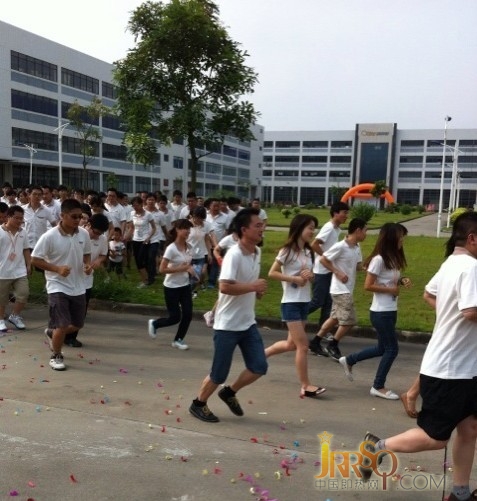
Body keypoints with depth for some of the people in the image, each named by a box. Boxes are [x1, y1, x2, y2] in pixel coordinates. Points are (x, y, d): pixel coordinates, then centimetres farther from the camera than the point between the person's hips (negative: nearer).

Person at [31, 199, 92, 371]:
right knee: (63, 325, -10)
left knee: (77, 324, 13)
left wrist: (87, 265, -8)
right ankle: (56, 356, 16)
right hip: (57, 286, -6)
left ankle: (52, 332, 43)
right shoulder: (49, 236, -18)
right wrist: (57, 268, -23)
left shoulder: (84, 234, -2)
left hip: (78, 287, 6)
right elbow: (34, 260, -12)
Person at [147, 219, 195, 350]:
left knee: (188, 314, 0)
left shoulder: (188, 247, 2)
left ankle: (178, 340, 18)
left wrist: (190, 268, -3)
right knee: (175, 317, -1)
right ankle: (154, 323, 28)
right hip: (172, 287, -6)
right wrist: (181, 268, -25)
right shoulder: (171, 248, -19)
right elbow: (162, 269, -22)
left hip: (185, 285, 7)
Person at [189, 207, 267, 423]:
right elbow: (224, 286, -32)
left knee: (259, 367, 5)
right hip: (227, 324, -8)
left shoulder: (257, 252, 6)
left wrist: (258, 290, 1)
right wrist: (253, 287, -25)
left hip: (248, 323, 8)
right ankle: (198, 404, 29)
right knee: (219, 373, 4)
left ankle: (229, 392, 28)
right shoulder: (234, 254, -21)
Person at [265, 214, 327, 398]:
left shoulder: (308, 252, 10)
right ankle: (305, 386, 3)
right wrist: (294, 278, -19)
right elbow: (272, 273, -14)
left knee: (292, 344, 14)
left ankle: (262, 353, 35)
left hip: (304, 302, 8)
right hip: (291, 302, -8)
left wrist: (310, 275, -7)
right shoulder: (287, 251, -11)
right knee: (303, 344, -7)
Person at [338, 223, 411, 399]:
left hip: (390, 311, 9)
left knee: (383, 348, 17)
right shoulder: (379, 259, -18)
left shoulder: (393, 259, 9)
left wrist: (402, 281, -1)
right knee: (392, 348, -1)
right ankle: (378, 387, 14)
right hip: (381, 312, -9)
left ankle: (349, 360, 32)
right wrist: (390, 290, -18)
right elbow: (368, 286, -19)